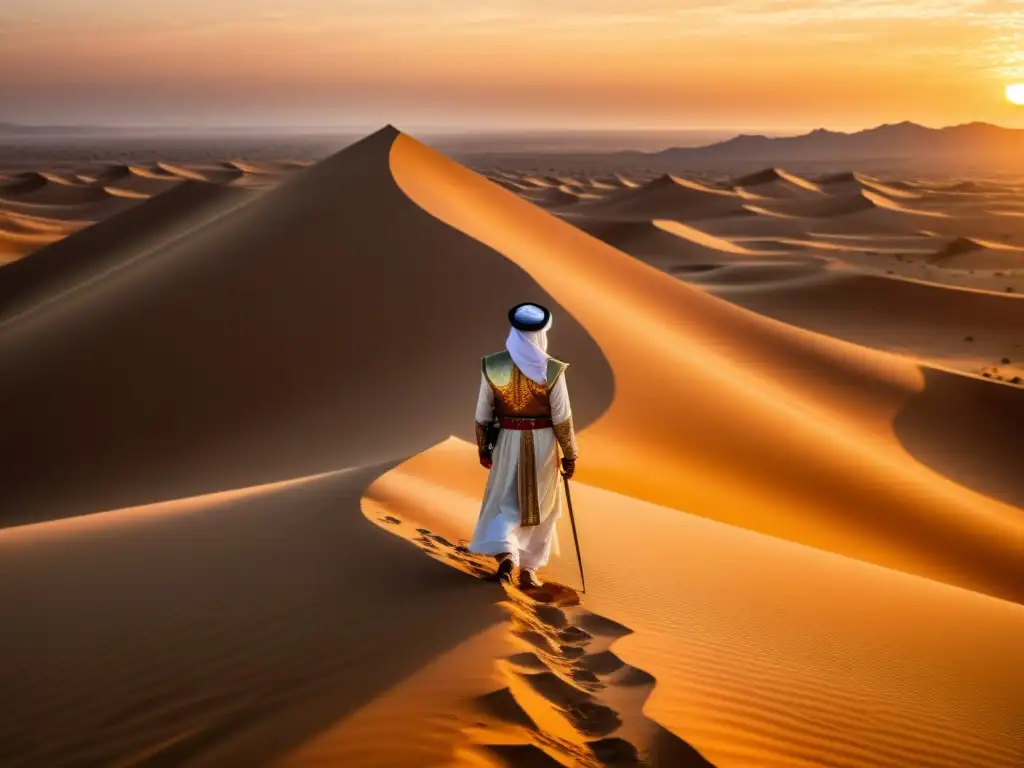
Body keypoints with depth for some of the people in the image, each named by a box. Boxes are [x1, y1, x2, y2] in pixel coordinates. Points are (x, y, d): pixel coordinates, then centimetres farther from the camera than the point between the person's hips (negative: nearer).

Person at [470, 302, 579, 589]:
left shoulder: (493, 366, -10)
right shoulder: (552, 369, -15)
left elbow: (483, 413, -3)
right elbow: (562, 418, -11)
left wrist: (483, 448, 11)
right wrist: (569, 455, 1)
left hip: (508, 441, 1)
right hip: (542, 443, -1)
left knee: (505, 501, 16)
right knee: (539, 505, 16)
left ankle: (505, 553, -8)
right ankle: (528, 568, 19)